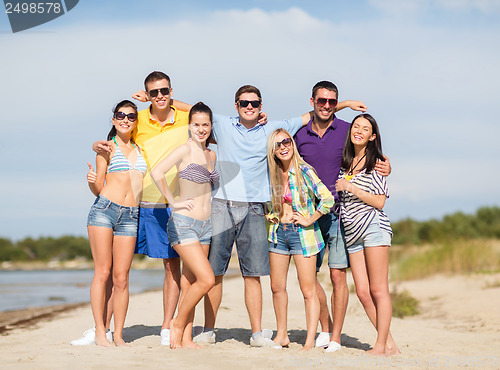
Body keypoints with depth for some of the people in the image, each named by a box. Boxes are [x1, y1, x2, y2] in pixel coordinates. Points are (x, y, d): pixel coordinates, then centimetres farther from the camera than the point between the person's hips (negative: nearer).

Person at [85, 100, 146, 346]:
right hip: (104, 209, -3)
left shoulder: (140, 149, 19)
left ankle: (118, 335, 4)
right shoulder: (108, 147, 7)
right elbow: (98, 189, 4)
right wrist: (92, 181, -17)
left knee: (121, 277, 0)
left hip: (130, 216, 3)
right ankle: (100, 332, -1)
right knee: (102, 271, -6)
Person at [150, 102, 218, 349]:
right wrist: (173, 201, -15)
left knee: (190, 284, 7)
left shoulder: (211, 155, 15)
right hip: (183, 224, -7)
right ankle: (178, 323, 3)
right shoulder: (185, 149, -8)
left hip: (204, 226, 7)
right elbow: (156, 172, -20)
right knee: (206, 279, -14)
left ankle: (185, 338, 11)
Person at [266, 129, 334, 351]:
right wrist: (270, 215, 7)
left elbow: (327, 199, -18)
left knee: (308, 291, -5)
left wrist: (309, 220, -13)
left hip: (302, 233, -6)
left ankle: (310, 342, -1)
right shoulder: (272, 173, 5)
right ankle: (281, 336, 23)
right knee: (277, 287, 10)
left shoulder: (304, 170, -12)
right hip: (278, 232, 6)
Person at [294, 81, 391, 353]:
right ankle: (325, 328, 23)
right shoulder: (300, 135, 8)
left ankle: (336, 337, 4)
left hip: (339, 212, -3)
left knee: (338, 274, -5)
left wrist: (385, 165, -12)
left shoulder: (348, 131, 1)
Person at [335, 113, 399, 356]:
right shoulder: (345, 163, 18)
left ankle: (381, 346, -3)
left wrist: (351, 188, -9)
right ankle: (390, 344, 5)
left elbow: (379, 201, -6)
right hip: (352, 232, 6)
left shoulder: (375, 162, 1)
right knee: (363, 292, -1)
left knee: (378, 290, -7)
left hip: (373, 227, -6)